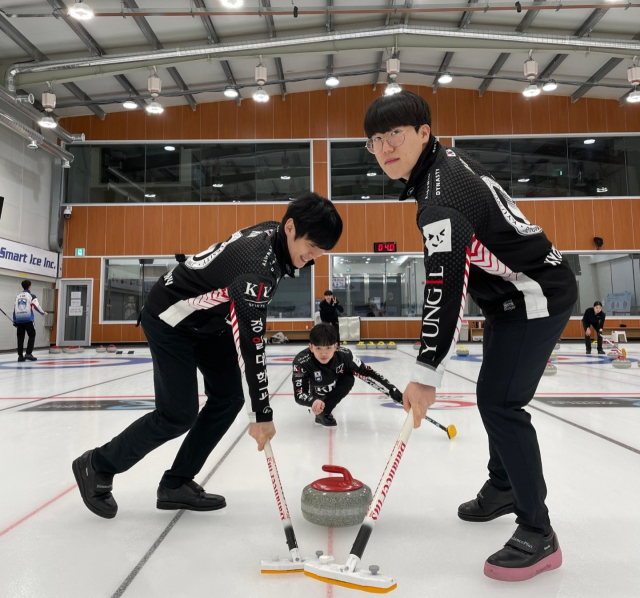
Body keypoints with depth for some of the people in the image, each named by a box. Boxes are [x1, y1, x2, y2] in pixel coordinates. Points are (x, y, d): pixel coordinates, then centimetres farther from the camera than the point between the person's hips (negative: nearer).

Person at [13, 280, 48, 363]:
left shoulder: (17, 296, 15)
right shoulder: (31, 296, -2)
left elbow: (14, 308, 15)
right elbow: (36, 306, -8)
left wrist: (14, 320, 20)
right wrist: (43, 313, 8)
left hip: (19, 320, 5)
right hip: (28, 319, -5)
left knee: (20, 337, 7)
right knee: (32, 336, 3)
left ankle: (20, 356, 7)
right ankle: (28, 354, -6)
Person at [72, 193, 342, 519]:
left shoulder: (273, 233, -7)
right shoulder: (257, 266, -35)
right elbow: (250, 344, -35)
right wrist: (262, 414, -28)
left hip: (207, 317, 9)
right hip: (170, 320, -9)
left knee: (228, 398, 2)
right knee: (179, 415, -7)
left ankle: (176, 484, 15)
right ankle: (97, 466, 18)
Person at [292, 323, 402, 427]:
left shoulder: (344, 355, -32)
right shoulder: (301, 362, -38)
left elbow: (367, 373, -25)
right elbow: (298, 395, -38)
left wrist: (392, 391, -29)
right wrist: (313, 401, -60)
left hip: (332, 390, 2)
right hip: (314, 394, -1)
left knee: (348, 379, -26)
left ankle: (323, 413, -11)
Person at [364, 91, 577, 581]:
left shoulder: (440, 199, -28)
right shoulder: (446, 159, 4)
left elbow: (445, 290, -36)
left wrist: (427, 375, -37)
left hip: (537, 296, -10)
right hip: (513, 294, 11)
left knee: (500, 402, -16)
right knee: (495, 396, 18)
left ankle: (538, 536, -4)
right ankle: (504, 487, 36)